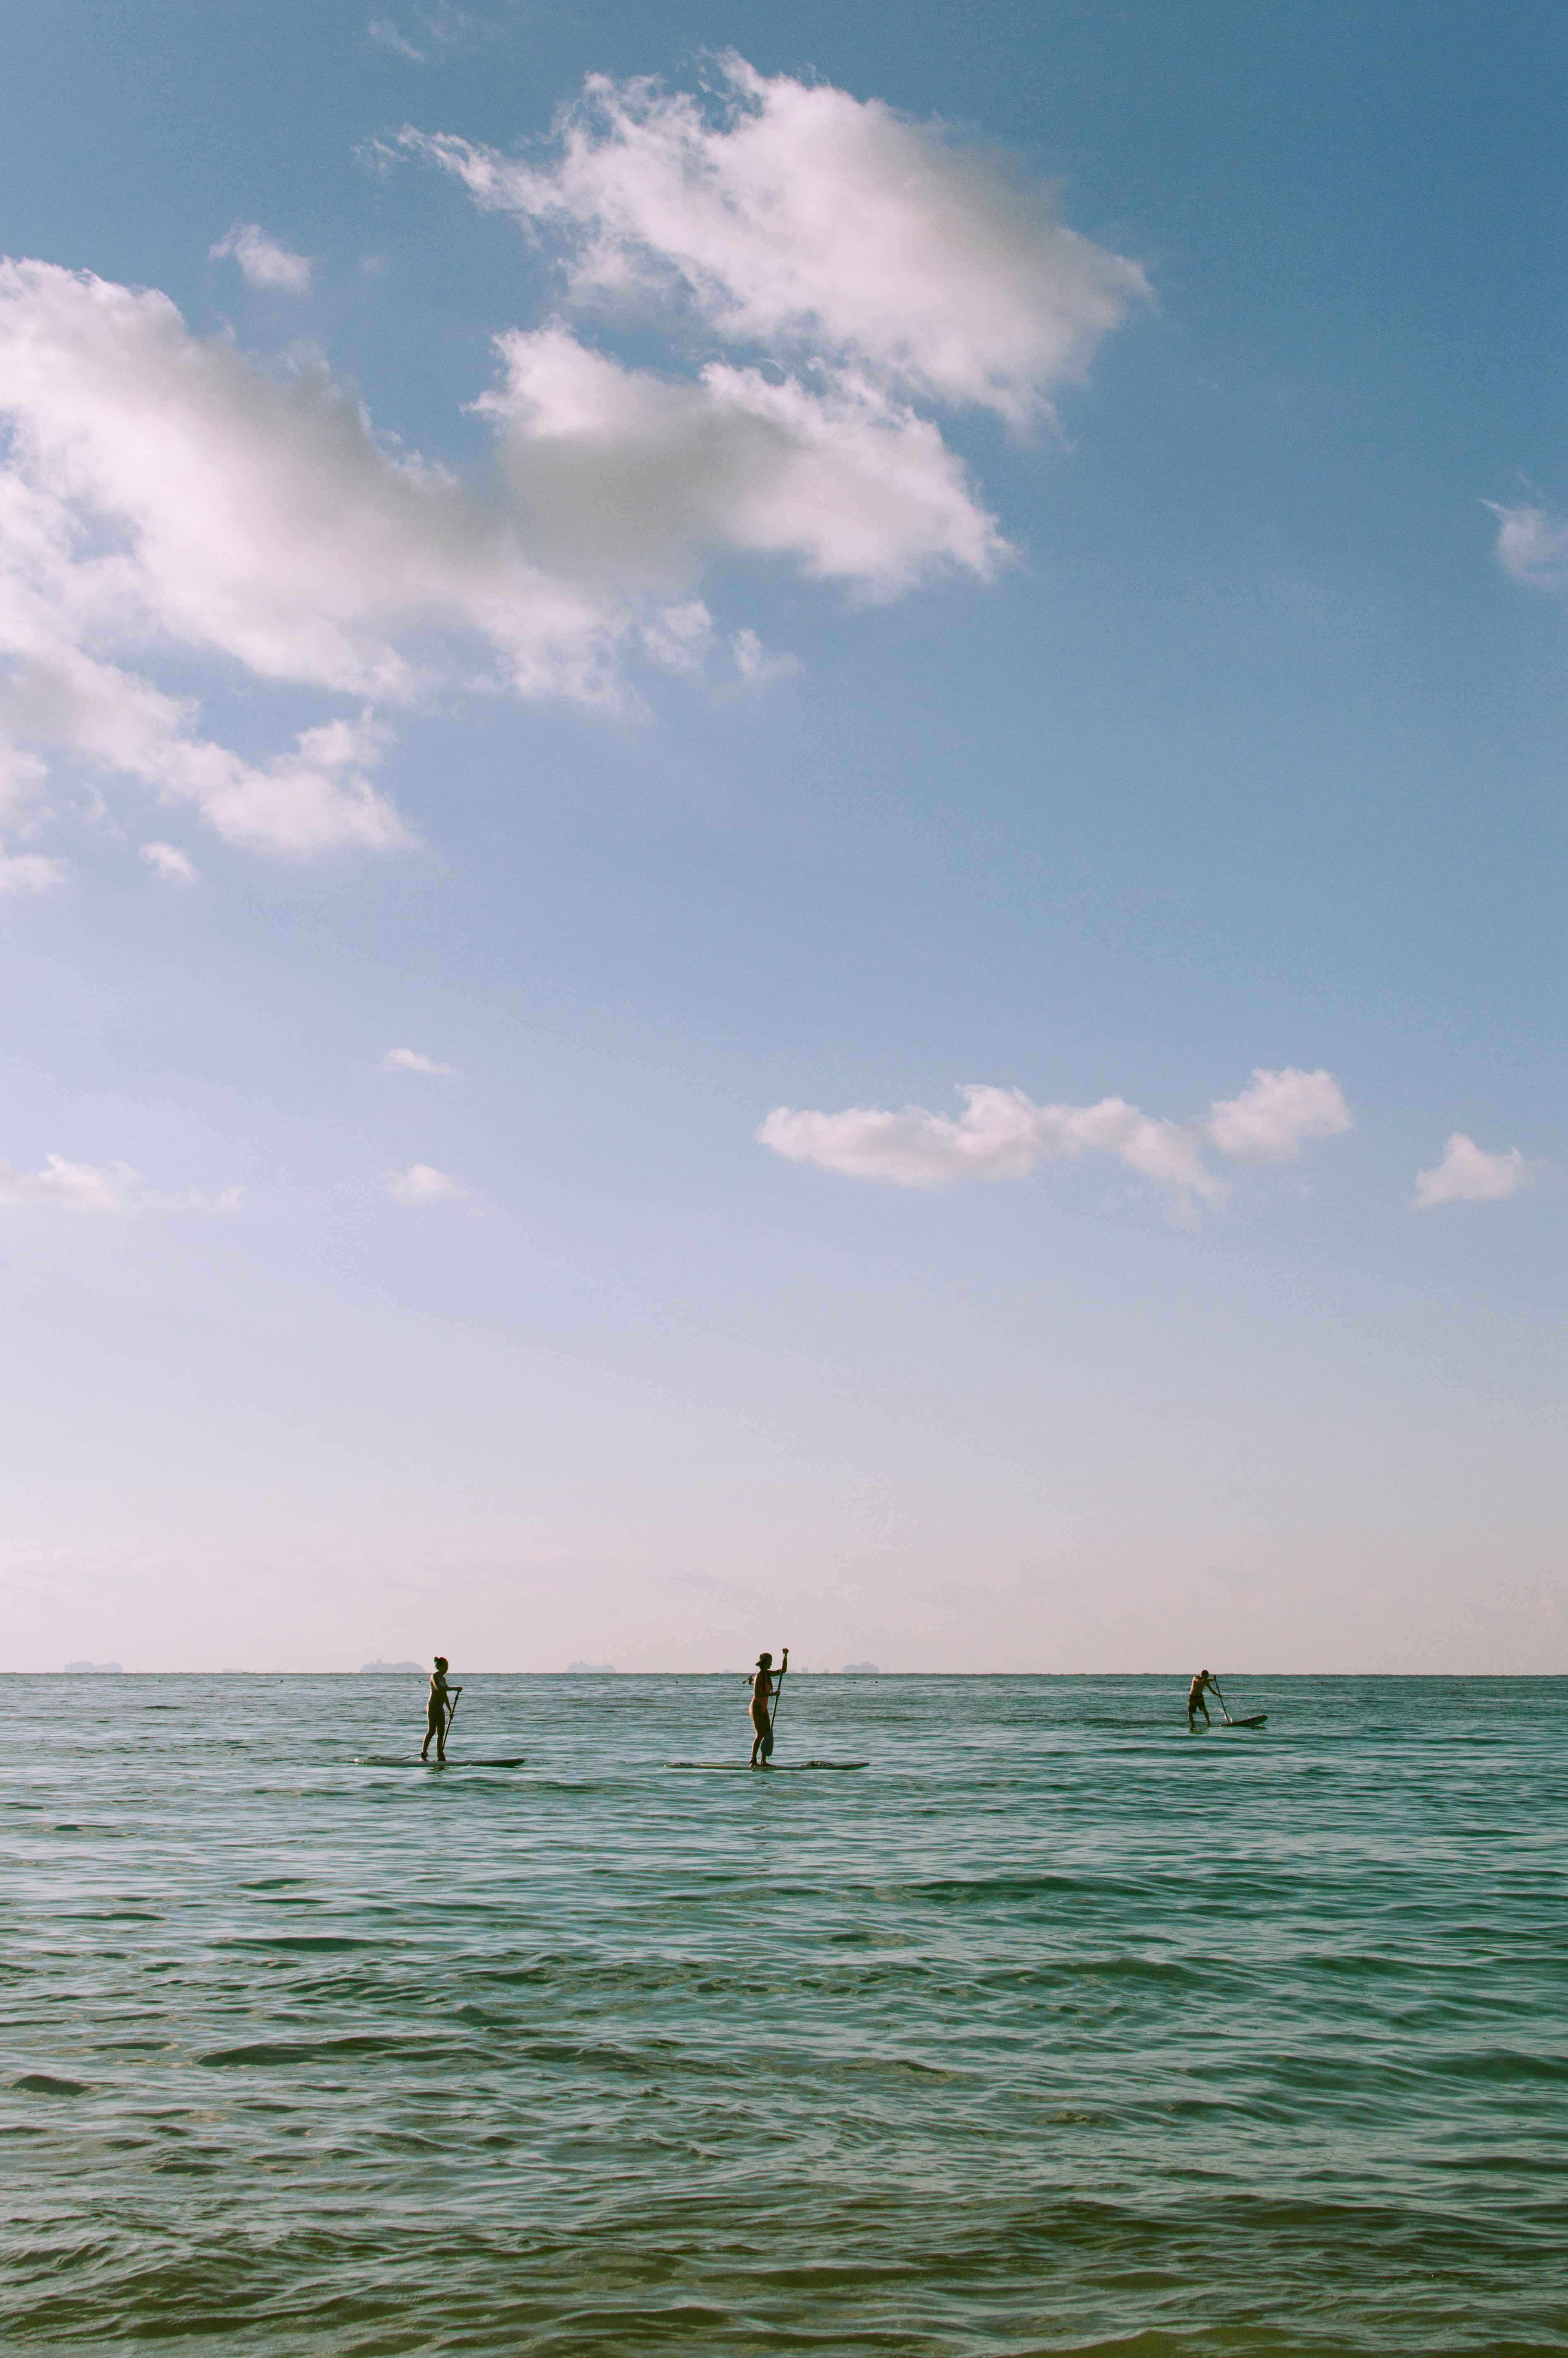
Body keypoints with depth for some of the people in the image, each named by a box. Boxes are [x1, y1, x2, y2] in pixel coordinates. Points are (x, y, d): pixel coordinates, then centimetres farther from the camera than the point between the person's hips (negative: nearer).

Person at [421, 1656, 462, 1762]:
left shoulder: (443, 1678, 17)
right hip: (433, 1706, -8)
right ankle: (423, 1755, -11)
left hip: (441, 1707, 8)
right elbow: (439, 1688, -28)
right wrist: (455, 1689, -31)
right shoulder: (435, 1676, -9)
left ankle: (440, 1756, 5)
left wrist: (450, 1710, 21)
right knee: (432, 1731, -12)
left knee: (441, 1732, 4)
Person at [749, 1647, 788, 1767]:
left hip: (764, 1709, 9)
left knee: (768, 1734, 6)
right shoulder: (759, 1676, -16)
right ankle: (753, 1761, -11)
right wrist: (772, 1694, -26)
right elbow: (756, 1694, -24)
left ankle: (763, 1762, 8)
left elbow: (783, 1671, 15)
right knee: (760, 1735, -13)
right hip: (757, 1708, -9)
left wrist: (786, 1656, 6)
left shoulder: (767, 1674, 9)